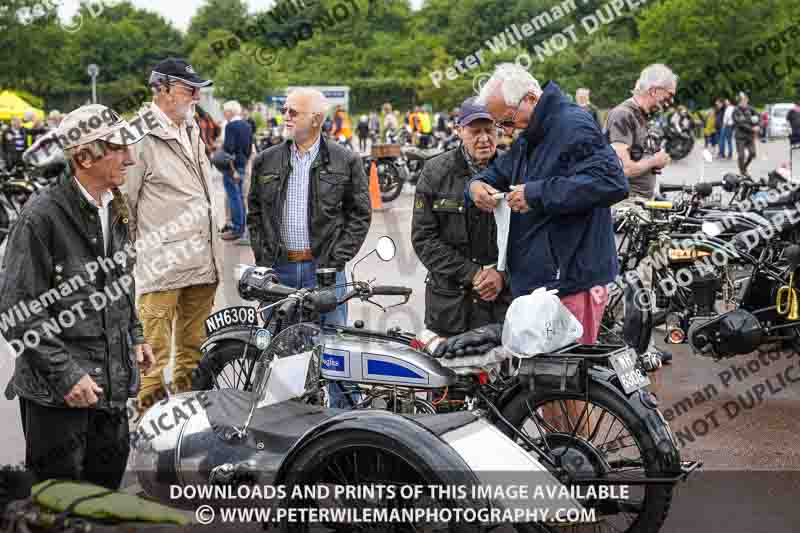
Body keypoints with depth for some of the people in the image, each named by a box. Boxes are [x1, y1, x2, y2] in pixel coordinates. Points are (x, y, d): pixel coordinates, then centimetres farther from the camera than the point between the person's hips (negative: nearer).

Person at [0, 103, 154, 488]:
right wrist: (65, 373, -20)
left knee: (108, 482, 17)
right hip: (58, 390, -7)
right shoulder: (42, 216, -17)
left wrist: (134, 337, 17)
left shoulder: (113, 209, 9)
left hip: (113, 381, 8)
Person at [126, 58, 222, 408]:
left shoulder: (191, 131, 16)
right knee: (155, 355, -4)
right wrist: (133, 253, -9)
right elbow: (122, 202, -12)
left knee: (193, 349, 17)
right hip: (161, 269, -8)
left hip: (202, 265, 8)